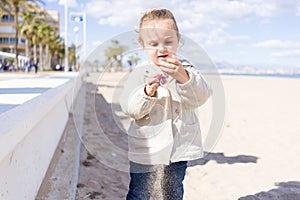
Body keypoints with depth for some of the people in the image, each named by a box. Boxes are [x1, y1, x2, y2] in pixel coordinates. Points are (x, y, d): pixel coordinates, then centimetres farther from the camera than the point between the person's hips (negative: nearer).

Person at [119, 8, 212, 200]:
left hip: (180, 146, 2)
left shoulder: (187, 70, -1)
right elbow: (129, 108, -13)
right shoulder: (140, 74, -5)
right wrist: (147, 92, -32)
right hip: (146, 147, -1)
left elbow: (201, 97, -17)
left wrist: (183, 77, -34)